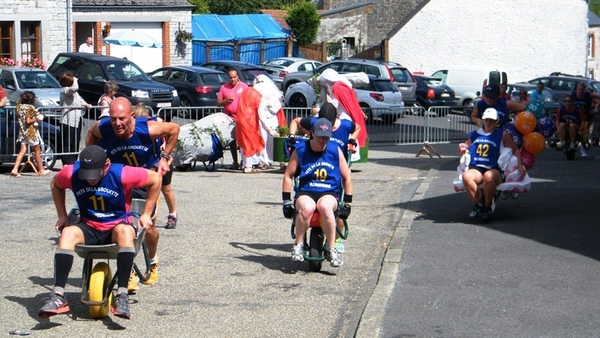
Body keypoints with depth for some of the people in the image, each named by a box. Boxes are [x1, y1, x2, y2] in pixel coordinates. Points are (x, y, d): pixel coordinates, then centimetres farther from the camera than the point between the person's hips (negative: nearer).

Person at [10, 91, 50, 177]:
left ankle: (15, 169, -10)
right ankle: (41, 170, 16)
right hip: (30, 131, -6)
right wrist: (36, 119, -7)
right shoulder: (30, 107, -16)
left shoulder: (19, 106, 4)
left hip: (22, 131, 6)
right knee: (37, 151, 7)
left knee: (22, 150, 4)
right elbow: (28, 121, -21)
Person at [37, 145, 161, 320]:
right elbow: (55, 184, 15)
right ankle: (58, 297, -36)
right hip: (89, 228, 3)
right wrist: (62, 216, 9)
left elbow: (155, 179, -5)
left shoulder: (123, 174, -18)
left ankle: (122, 297, -42)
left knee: (125, 231, -39)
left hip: (117, 226, -2)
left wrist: (146, 214, -2)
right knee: (67, 233, -31)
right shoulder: (71, 173, -9)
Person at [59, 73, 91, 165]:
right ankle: (66, 163, -6)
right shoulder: (64, 90, -11)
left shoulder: (73, 92, 18)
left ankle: (73, 162, 18)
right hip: (68, 122, -9)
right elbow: (74, 88, -29)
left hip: (77, 121, 9)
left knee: (76, 143, 12)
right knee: (68, 143, -8)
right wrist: (75, 80, -10)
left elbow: (79, 100, 29)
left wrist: (85, 104, 9)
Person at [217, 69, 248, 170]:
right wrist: (226, 100, -9)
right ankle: (235, 162, 11)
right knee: (232, 140, 5)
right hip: (229, 118, 2)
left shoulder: (244, 86, 7)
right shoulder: (224, 87, 9)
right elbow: (218, 103, 10)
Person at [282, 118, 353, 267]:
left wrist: (347, 203, 7)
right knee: (306, 208, -38)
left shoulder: (335, 150, 4)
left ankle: (332, 250, -27)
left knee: (325, 207, -38)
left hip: (329, 193, 0)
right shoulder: (301, 150, 2)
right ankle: (298, 245, -19)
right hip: (305, 192, 0)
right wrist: (287, 202, 4)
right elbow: (288, 175, 8)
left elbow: (347, 178, 10)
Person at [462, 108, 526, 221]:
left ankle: (487, 206, -17)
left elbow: (516, 150, 12)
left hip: (495, 170, -3)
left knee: (489, 176, -42)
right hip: (476, 169, 3)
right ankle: (478, 204, -12)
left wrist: (520, 166, -1)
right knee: (466, 176, -35)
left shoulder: (503, 135, 15)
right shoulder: (475, 135, 24)